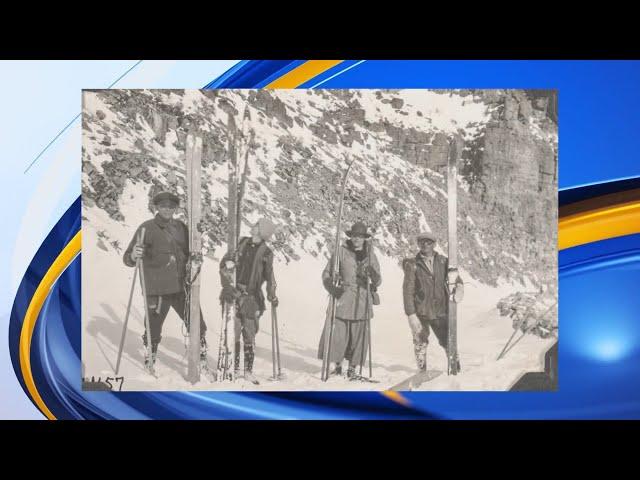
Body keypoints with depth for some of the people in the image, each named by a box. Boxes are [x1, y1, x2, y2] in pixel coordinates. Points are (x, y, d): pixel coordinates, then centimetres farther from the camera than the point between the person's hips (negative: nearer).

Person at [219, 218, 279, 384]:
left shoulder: (266, 253, 2)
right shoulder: (241, 243, 5)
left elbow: (269, 276, 11)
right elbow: (225, 263, 3)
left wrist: (272, 296, 3)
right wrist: (227, 284, -7)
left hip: (252, 297, 0)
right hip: (234, 294, 0)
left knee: (250, 336, 3)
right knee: (233, 333, -1)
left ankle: (248, 371, 14)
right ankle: (234, 368, 11)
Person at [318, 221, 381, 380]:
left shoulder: (370, 255, 8)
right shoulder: (341, 251, 1)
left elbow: (377, 279, 12)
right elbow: (326, 273, 4)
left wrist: (373, 286, -11)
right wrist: (333, 289, -10)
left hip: (362, 301, 2)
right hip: (342, 299, -2)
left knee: (358, 336, 4)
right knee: (337, 334, -3)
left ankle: (352, 369, 19)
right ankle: (338, 365, 19)